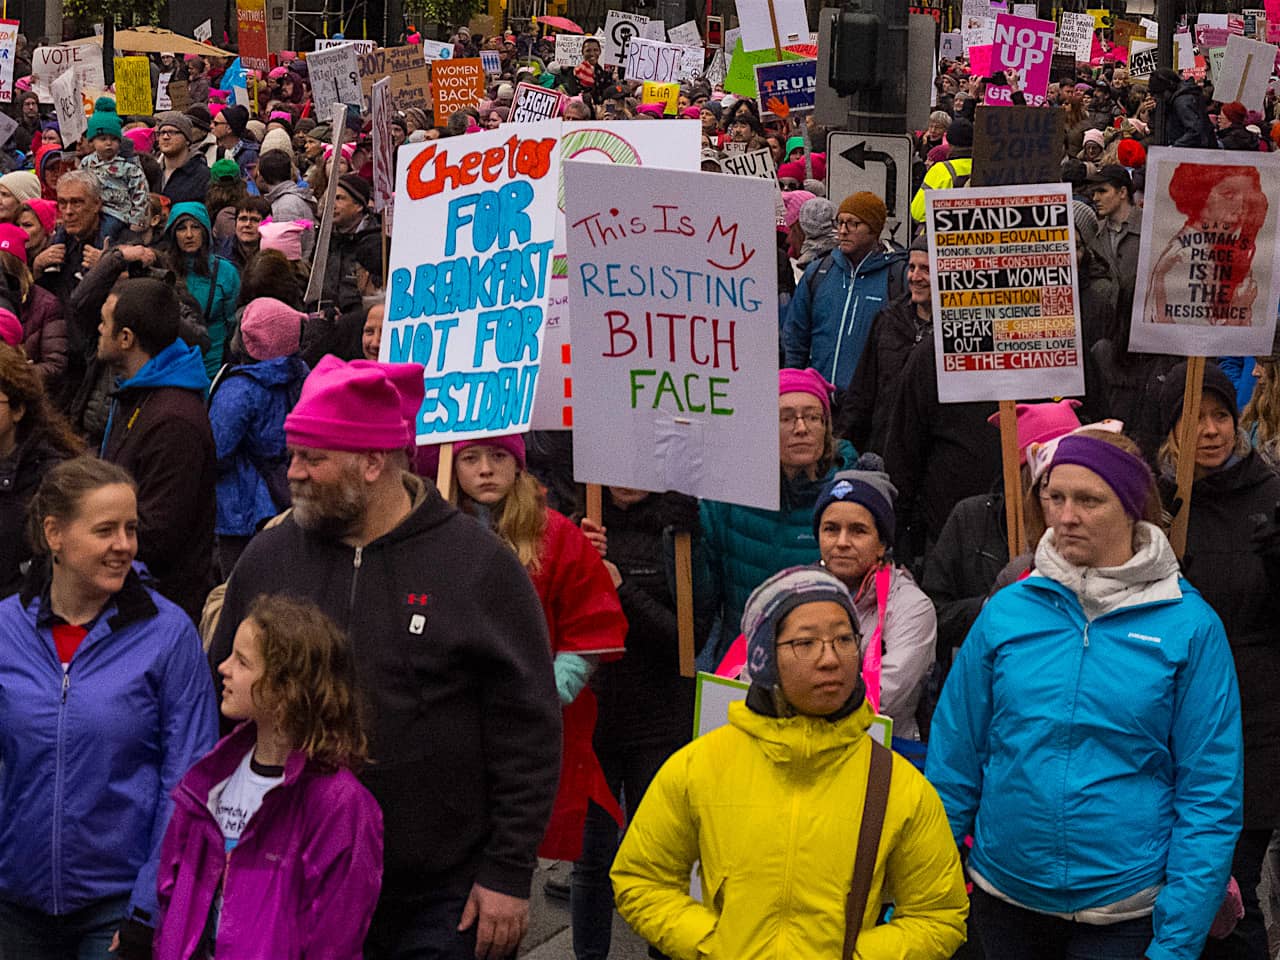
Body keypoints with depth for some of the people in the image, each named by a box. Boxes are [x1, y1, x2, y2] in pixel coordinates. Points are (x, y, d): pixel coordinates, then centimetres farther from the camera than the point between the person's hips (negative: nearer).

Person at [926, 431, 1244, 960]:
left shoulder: (1191, 627, -7)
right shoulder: (1005, 613, 0)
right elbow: (954, 760, 5)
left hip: (1126, 912, -3)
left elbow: (1210, 794, -7)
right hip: (1005, 898, 3)